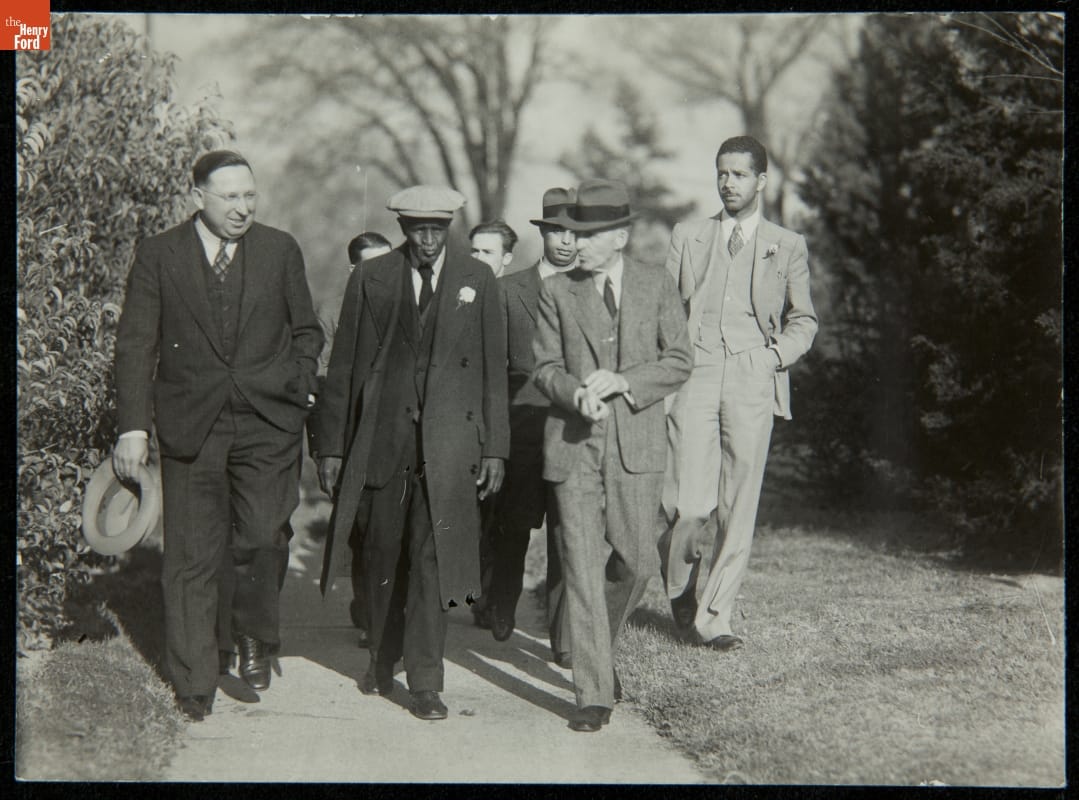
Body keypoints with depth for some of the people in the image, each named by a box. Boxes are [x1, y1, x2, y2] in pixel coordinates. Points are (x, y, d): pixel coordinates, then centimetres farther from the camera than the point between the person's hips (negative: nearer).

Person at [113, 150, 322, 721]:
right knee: (192, 556, 2)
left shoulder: (280, 250, 8)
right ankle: (192, 684, 14)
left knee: (262, 535, -15)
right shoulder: (158, 256, 2)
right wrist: (133, 426, -6)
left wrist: (300, 389, 3)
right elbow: (136, 345, 1)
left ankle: (254, 635, 15)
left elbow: (306, 332, 17)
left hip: (268, 422, 0)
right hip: (190, 426, 0)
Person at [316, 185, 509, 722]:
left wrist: (495, 448, 2)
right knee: (382, 557, 10)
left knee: (432, 561, -6)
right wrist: (332, 445, 2)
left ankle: (425, 682, -1)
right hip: (381, 440, 1)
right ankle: (382, 660, 28)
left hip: (448, 445, -1)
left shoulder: (476, 281, 5)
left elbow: (494, 369, 6)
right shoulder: (370, 280, 4)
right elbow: (343, 367, 6)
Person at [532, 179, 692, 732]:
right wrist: (575, 393, -16)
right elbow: (544, 366, 6)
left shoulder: (657, 286, 5)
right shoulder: (557, 291, 6)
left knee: (634, 562, 3)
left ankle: (601, 651, 32)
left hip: (636, 443, 1)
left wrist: (623, 382, -13)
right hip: (573, 442, 0)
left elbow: (679, 361, 2)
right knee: (582, 567, -5)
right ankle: (594, 692, -1)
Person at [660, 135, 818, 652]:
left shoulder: (787, 247, 14)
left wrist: (777, 353, -3)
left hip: (753, 382, 1)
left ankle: (713, 617, 8)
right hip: (695, 377, 0)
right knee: (691, 507, -10)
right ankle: (678, 581, 19)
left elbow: (803, 319, 16)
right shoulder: (687, 237, 16)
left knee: (738, 511, -2)